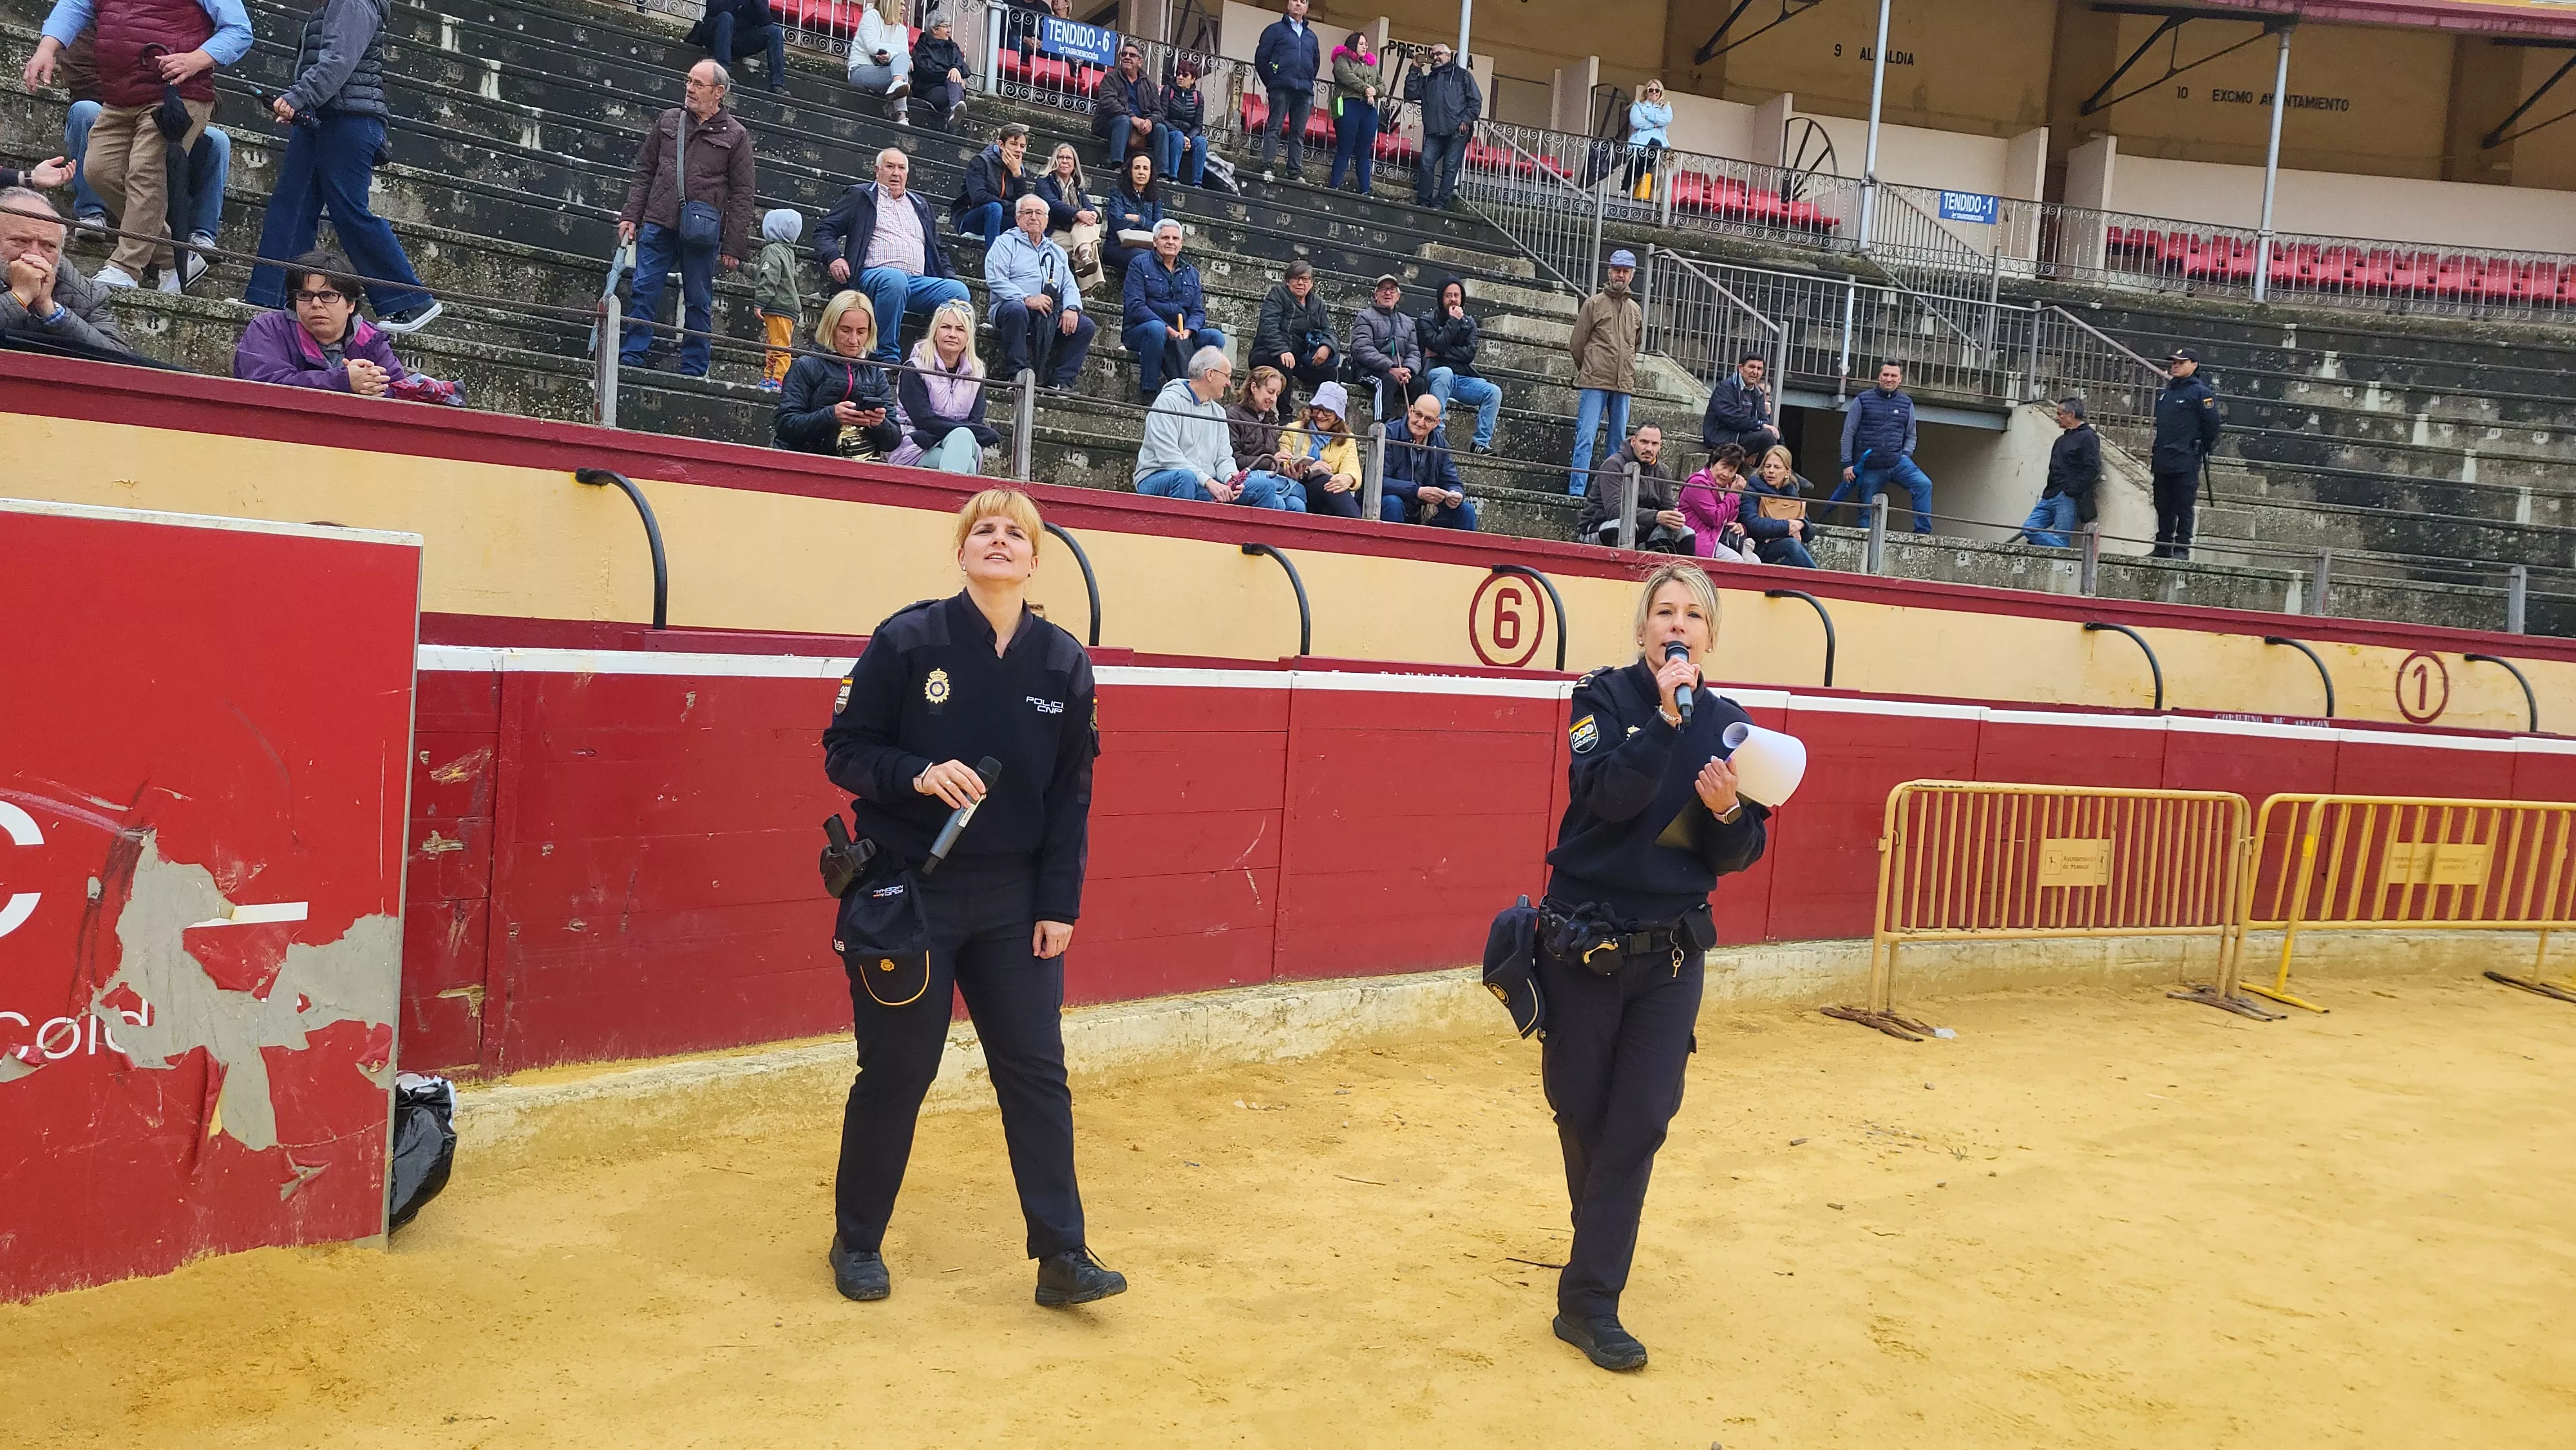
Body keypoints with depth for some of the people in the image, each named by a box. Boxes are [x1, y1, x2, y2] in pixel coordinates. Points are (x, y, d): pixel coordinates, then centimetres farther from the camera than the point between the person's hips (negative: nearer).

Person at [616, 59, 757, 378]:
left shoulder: (735, 136, 3)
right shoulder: (669, 121, 13)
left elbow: (741, 195, 1)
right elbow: (644, 172, 16)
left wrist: (734, 247, -5)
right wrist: (630, 216, 6)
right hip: (658, 224, 3)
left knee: (698, 301, 4)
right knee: (645, 292, 0)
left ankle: (693, 370, 11)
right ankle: (631, 358, 6)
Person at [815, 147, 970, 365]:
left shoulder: (920, 205, 31)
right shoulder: (860, 196, 18)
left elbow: (938, 250, 35)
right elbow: (824, 230, 12)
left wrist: (950, 277, 15)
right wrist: (833, 257, -10)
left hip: (918, 282, 4)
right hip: (873, 275, -4)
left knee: (958, 290, -25)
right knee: (895, 279, -41)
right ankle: (887, 358, -34)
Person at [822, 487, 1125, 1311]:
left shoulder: (1064, 664, 1)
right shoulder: (908, 641, -7)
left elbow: (1072, 796, 4)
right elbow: (844, 751, -4)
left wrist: (1060, 906, 0)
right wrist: (918, 775, -23)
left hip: (1015, 904, 3)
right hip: (907, 894, -3)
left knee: (1038, 1071, 3)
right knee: (896, 1073, 6)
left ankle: (1062, 1258, 12)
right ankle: (857, 1243, 27)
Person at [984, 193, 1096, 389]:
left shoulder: (1057, 252, 28)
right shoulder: (1006, 243, 11)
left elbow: (1070, 285, 18)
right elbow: (995, 279, -5)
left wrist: (1072, 308, -6)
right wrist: (1027, 299, -18)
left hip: (1051, 318, 5)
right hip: (1014, 307, -5)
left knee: (1087, 326, -15)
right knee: (1017, 310, -39)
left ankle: (1060, 382, -19)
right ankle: (1016, 375, -33)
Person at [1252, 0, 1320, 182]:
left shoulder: (1311, 36, 22)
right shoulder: (1276, 30, 9)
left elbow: (1316, 63, 28)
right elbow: (1261, 58, 4)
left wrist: (1309, 82, 14)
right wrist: (1271, 82, 1)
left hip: (1304, 91, 4)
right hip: (1281, 89, -4)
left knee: (1299, 133, 1)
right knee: (1274, 127, -10)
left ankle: (1296, 173, 0)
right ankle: (1267, 168, -15)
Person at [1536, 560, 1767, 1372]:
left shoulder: (1729, 725, 2)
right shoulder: (1605, 697, -7)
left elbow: (1737, 857, 3)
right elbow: (1603, 796, -24)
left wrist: (1728, 812, -18)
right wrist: (1665, 716, -29)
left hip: (1672, 953, 2)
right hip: (1585, 941, -2)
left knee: (1640, 1121, -3)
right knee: (1581, 1110, 11)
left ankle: (1589, 1301, 5)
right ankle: (1600, 1244, 39)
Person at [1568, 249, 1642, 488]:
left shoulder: (1635, 311, 14)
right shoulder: (1594, 303, 0)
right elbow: (1577, 343, 3)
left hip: (1624, 386, 5)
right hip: (1594, 383, -5)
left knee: (1619, 439, 8)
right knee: (1586, 436, -10)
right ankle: (1577, 491, -11)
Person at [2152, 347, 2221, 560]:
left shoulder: (2201, 393, -7)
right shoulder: (2166, 393, 16)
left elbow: (2212, 425, -7)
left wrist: (2203, 450, 3)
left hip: (2186, 463, -7)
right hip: (2162, 461, 7)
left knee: (2184, 507, -4)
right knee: (2163, 508, 11)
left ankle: (2182, 548, -1)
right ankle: (2162, 548, 18)